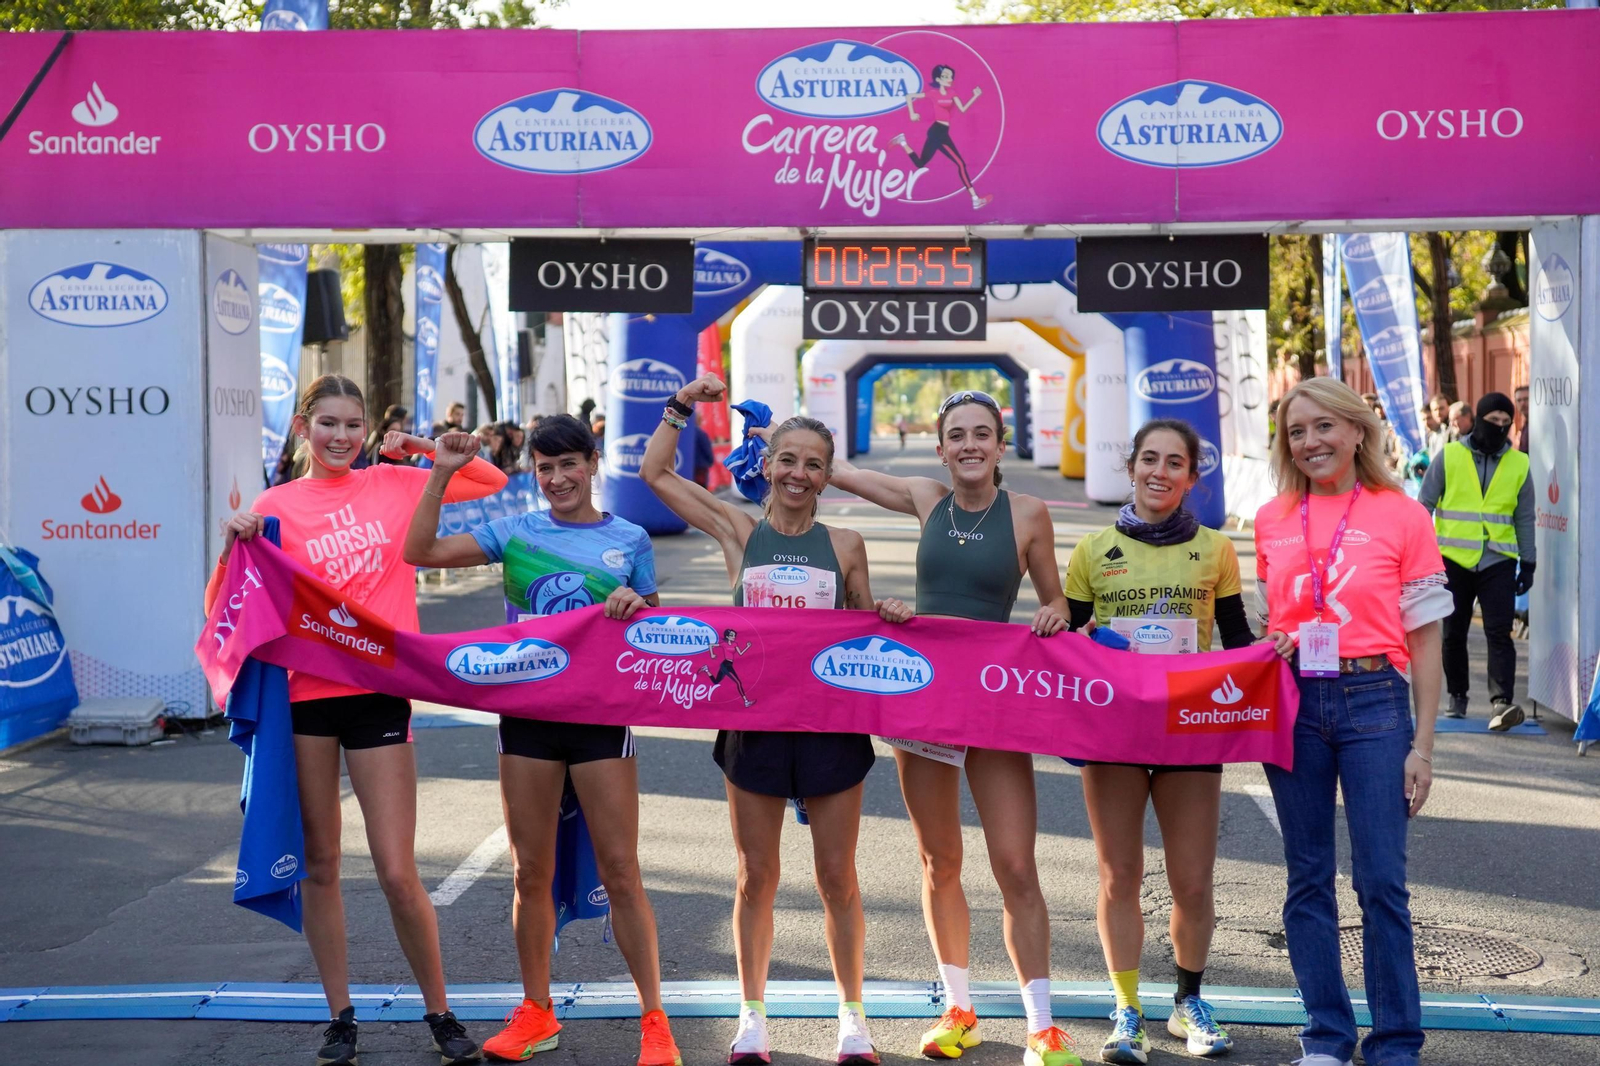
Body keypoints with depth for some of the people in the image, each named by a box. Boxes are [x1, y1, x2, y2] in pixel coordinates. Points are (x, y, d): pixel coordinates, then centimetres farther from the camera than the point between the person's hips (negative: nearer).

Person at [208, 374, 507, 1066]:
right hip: (304, 694, 1)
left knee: (397, 873, -3)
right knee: (319, 866, 8)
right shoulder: (277, 505, 4)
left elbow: (492, 483, 16)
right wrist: (232, 547, -15)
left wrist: (423, 448, 3)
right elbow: (226, 608, 3)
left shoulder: (394, 484, 6)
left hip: (379, 694, -1)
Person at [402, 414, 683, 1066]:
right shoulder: (515, 533, 6)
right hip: (527, 711, 2)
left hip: (601, 713, -2)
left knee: (620, 871, -2)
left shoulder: (629, 541, 5)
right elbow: (421, 551, -1)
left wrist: (636, 608, -13)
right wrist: (441, 475, -8)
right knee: (531, 872, 9)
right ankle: (536, 1013, 23)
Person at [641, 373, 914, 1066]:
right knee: (756, 879, 9)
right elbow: (654, 472, 3)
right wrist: (682, 407, -1)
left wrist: (890, 617, -5)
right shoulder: (739, 533, 3)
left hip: (831, 725, 0)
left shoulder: (844, 545, 4)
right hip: (753, 723, 0)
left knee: (837, 881, 7)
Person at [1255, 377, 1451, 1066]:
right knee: (1308, 877, 8)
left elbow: (1424, 639, 0)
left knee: (1381, 880, -3)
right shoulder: (1272, 520, 8)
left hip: (1372, 703, -3)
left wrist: (1423, 745, -3)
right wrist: (1269, 647, -3)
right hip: (1293, 704, 3)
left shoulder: (1402, 516, -2)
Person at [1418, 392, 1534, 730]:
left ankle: (1501, 702, -17)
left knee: (1499, 632, -11)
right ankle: (1457, 697, 23)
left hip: (1498, 562, 0)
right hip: (1454, 559, 0)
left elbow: (1524, 518, 11)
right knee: (1453, 633, 8)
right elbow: (1424, 505, 3)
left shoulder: (1519, 464, 6)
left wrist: (1528, 563, 7)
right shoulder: (1449, 456, 0)